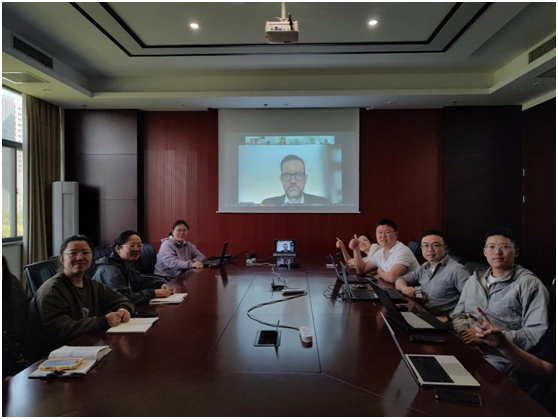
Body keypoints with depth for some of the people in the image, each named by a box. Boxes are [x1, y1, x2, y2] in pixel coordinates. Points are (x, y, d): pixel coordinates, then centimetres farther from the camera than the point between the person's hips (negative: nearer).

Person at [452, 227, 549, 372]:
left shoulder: (529, 284, 0)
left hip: (500, 356, -5)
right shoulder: (474, 280, 18)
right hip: (465, 348, 5)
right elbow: (458, 315, 23)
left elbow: (537, 333, -10)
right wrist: (464, 333, -1)